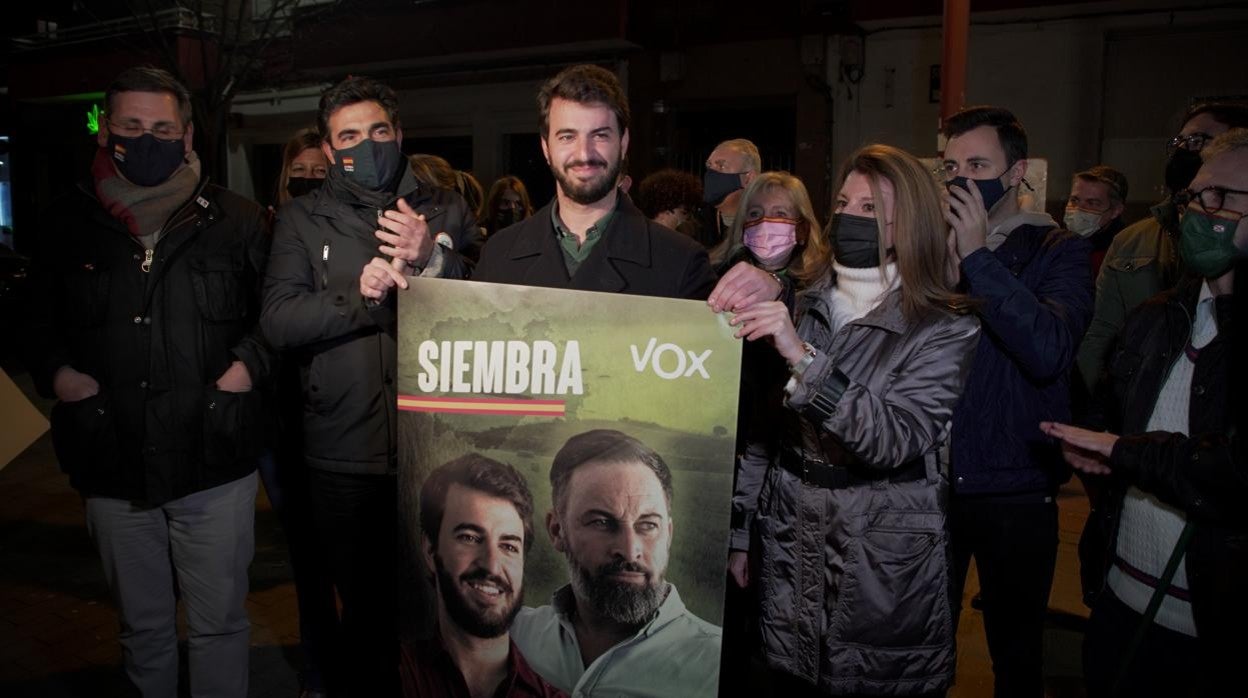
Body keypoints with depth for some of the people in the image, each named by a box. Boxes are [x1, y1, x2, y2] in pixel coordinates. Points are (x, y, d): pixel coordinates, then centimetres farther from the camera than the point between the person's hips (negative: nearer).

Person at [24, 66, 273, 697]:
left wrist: (251, 363, -10)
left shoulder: (237, 221, 0)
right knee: (142, 625, 19)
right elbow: (39, 318, 18)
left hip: (214, 462, -2)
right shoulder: (67, 225, 6)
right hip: (112, 465, 2)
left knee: (218, 624, 9)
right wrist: (55, 370, 0)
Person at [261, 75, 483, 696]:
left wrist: (433, 260, -19)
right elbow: (278, 322, -6)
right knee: (365, 607, 14)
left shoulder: (445, 213, 6)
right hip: (345, 457, 0)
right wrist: (359, 295, -19)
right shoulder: (302, 220, 5)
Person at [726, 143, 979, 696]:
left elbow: (894, 438, -24)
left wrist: (803, 356, -32)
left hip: (882, 560, -3)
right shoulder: (802, 303, 2)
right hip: (786, 545, 4)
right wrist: (740, 530, 5)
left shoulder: (944, 329, -9)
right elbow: (763, 427, 6)